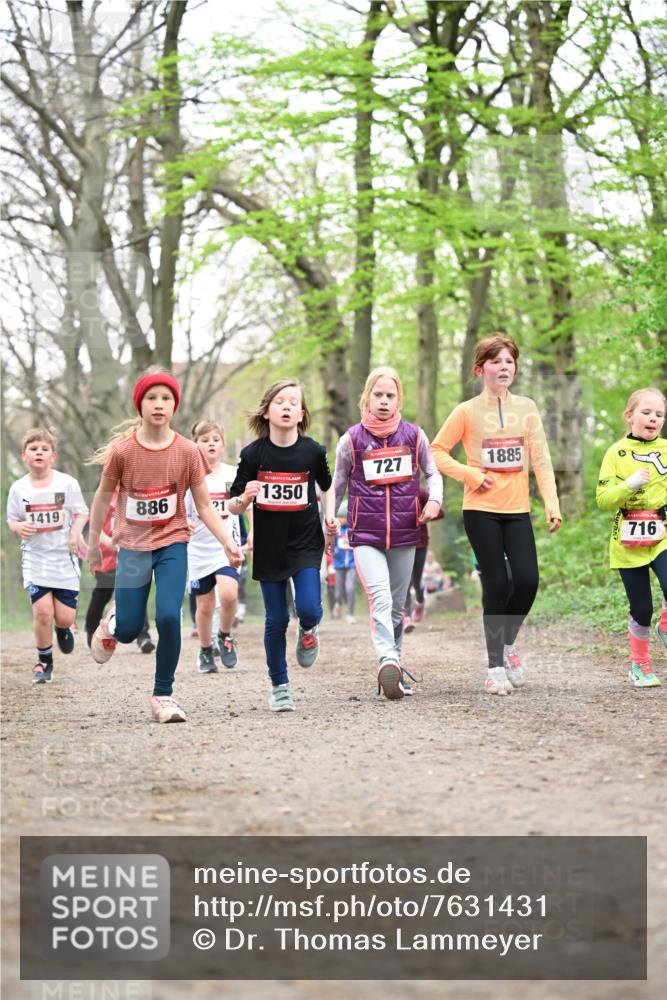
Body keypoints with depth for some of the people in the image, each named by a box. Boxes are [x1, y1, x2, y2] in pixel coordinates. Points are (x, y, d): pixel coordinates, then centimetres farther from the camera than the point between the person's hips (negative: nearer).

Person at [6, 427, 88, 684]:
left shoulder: (66, 483, -5)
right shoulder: (18, 488, -1)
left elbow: (81, 513, 2)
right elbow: (12, 520, 6)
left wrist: (76, 531, -17)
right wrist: (19, 527, -16)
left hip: (64, 557, 0)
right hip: (35, 559, 0)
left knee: (65, 616, -2)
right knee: (42, 610, -14)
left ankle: (63, 628, 38)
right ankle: (44, 661, 8)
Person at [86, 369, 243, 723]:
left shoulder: (187, 452, -9)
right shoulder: (122, 451, -11)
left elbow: (204, 506, -4)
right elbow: (102, 497, 4)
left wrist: (229, 544, -15)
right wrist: (93, 543, 11)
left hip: (172, 542, 0)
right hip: (133, 545, 0)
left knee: (169, 617, -18)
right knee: (128, 631, 2)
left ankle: (163, 696, -1)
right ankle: (111, 622, 42)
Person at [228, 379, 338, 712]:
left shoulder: (312, 451, -5)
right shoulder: (253, 453, -7)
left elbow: (326, 486, 16)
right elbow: (233, 507, -2)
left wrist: (329, 514, -1)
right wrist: (244, 497, -24)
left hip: (306, 543, 0)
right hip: (268, 547, 0)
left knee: (308, 608, -17)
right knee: (276, 620, 2)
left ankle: (308, 630, 21)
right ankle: (279, 686, 19)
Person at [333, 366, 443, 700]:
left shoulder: (414, 436, 3)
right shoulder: (351, 440, -1)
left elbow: (432, 473, 15)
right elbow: (337, 487, 9)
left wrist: (434, 500, -5)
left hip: (404, 533, 3)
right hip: (365, 535, -3)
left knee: (397, 606, 11)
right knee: (381, 598, -22)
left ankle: (393, 667, 22)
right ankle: (388, 662, -34)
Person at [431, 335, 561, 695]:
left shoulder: (526, 408, 6)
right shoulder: (467, 412, -2)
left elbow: (541, 459, 3)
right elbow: (437, 452, 0)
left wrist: (552, 504, -6)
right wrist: (471, 475, -12)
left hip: (517, 510, 2)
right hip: (481, 511, -2)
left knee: (527, 580, -8)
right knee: (497, 585, -5)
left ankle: (507, 643, 19)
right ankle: (495, 666, 7)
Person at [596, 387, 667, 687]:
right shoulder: (617, 453, 0)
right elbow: (603, 500, -5)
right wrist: (630, 485, -19)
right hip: (629, 541, -1)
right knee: (641, 610, 1)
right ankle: (640, 665, 24)